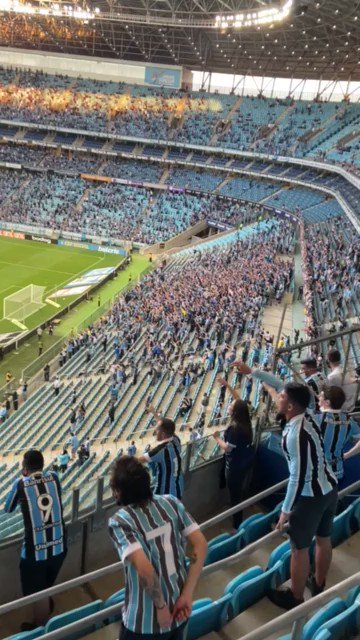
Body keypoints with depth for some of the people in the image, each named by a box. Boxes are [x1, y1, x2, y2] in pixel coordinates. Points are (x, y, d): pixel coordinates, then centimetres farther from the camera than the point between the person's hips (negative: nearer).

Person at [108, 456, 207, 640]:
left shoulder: (119, 521, -19)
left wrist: (160, 607, -16)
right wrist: (187, 595, -7)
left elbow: (144, 567, -31)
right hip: (179, 610, 5)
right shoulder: (171, 503, -6)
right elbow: (201, 544, -9)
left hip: (145, 622, -4)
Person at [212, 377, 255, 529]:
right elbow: (239, 399, 2)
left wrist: (217, 437, -10)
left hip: (235, 465, -9)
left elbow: (227, 448, -26)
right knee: (241, 490, 28)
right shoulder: (245, 420, -7)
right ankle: (241, 518, 48)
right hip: (246, 461, 9)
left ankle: (237, 524, 16)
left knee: (235, 494, 5)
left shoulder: (234, 428, -30)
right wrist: (227, 385, 2)